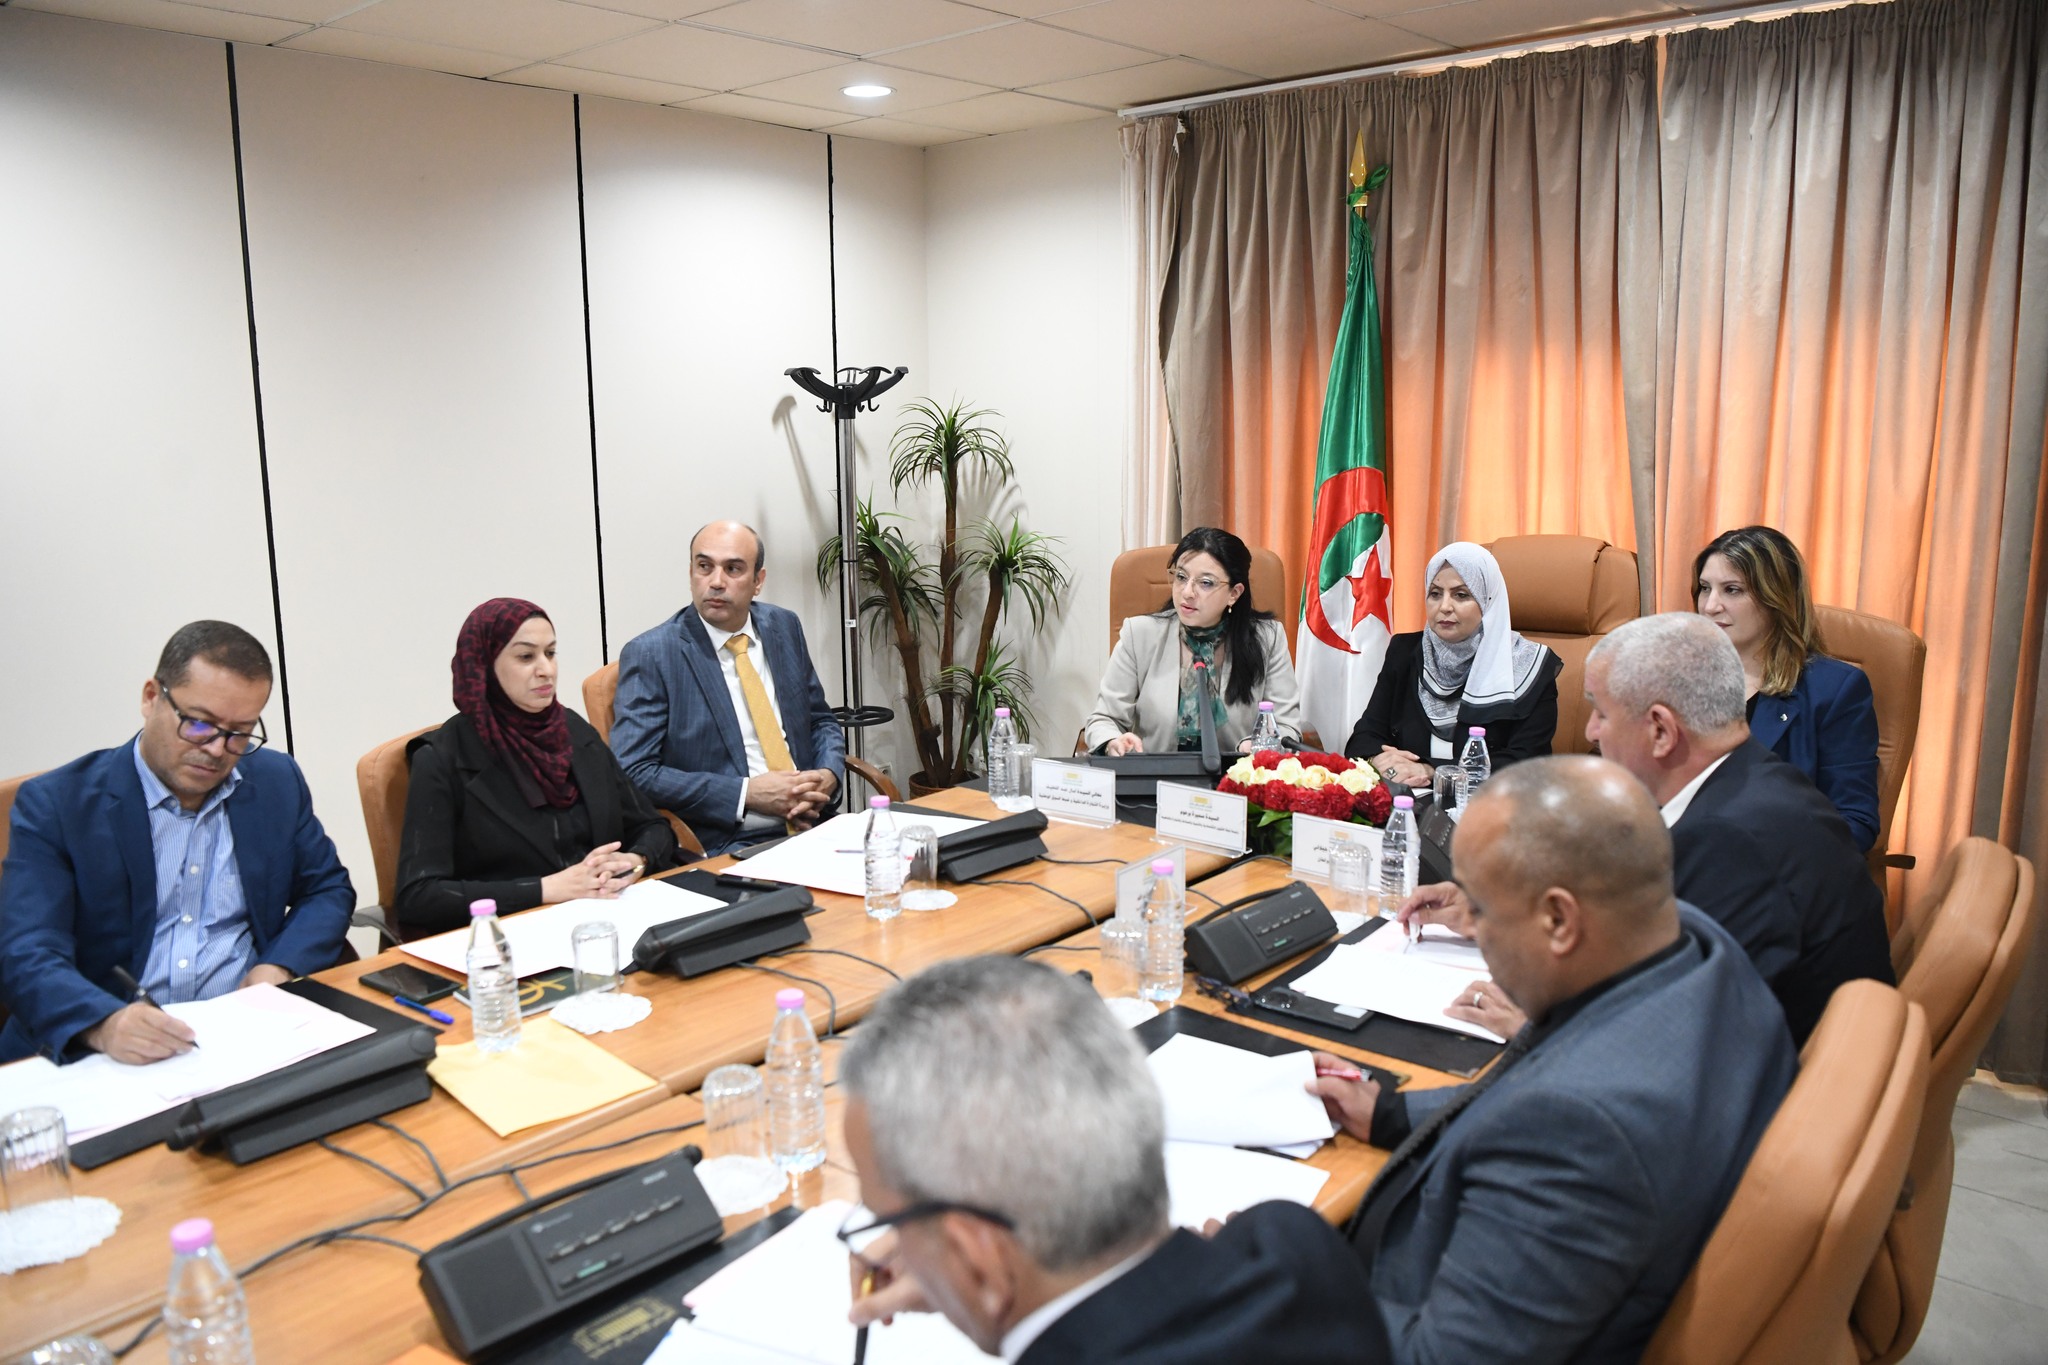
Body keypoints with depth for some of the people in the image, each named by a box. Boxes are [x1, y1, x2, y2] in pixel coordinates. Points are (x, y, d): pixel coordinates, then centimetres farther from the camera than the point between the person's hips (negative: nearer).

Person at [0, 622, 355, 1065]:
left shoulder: (277, 782, 8)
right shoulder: (55, 804, -3)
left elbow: (328, 889, 15)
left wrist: (278, 969, -6)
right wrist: (105, 1025, -33)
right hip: (116, 1055, -2)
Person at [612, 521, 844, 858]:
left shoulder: (784, 627, 11)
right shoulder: (650, 654, -5)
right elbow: (632, 772, -10)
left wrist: (829, 775, -2)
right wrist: (746, 793, -15)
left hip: (811, 824, 6)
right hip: (722, 846, -6)